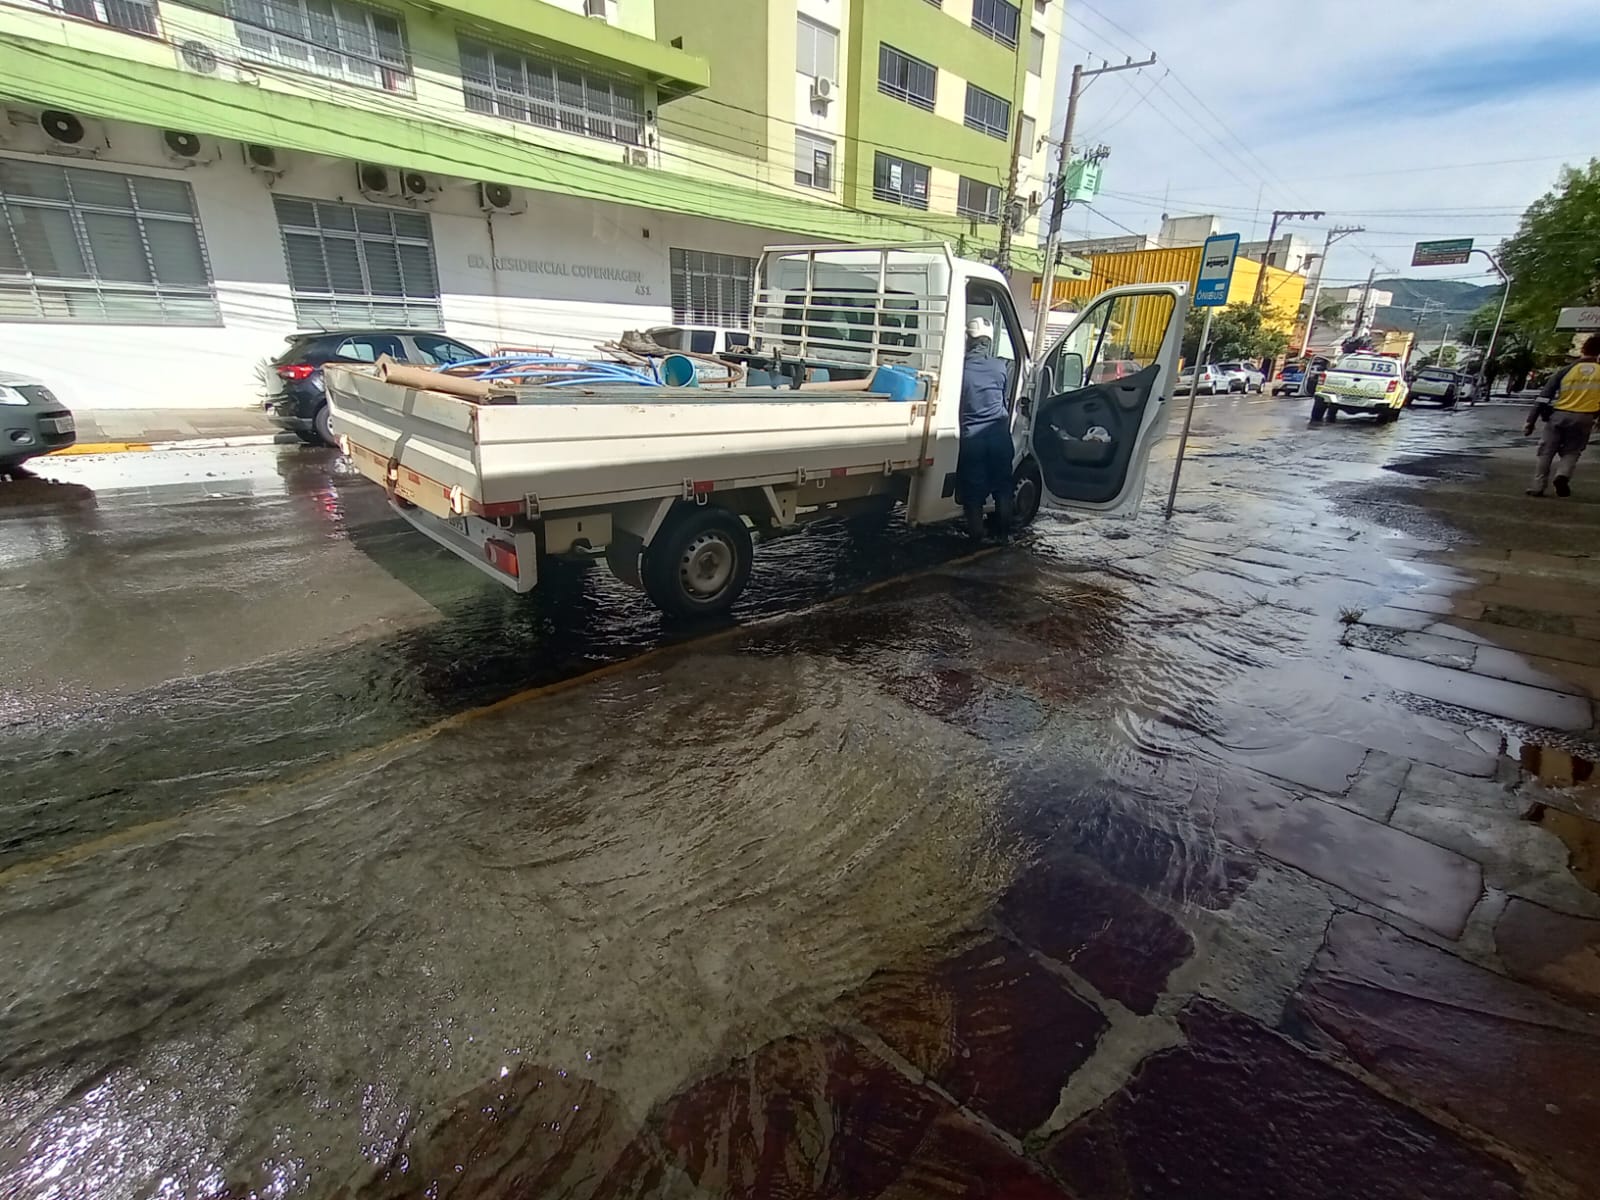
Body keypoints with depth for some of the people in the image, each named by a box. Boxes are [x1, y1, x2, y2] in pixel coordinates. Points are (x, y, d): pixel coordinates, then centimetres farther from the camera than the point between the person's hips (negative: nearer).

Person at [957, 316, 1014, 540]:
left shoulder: (961, 368, -5)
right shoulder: (1000, 367, 2)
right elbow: (1007, 402, 15)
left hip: (971, 436, -2)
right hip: (999, 434, 2)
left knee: (973, 489, 6)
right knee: (1002, 486, 13)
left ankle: (977, 535, 10)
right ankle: (1004, 532, 19)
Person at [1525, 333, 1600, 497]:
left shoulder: (1567, 370, -1)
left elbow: (1544, 397, -5)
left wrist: (1531, 421, -3)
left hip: (1559, 415, -1)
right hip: (1584, 419, 1)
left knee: (1546, 452, 6)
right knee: (1571, 452, 14)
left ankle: (1538, 487, 1)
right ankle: (1563, 475, -13)